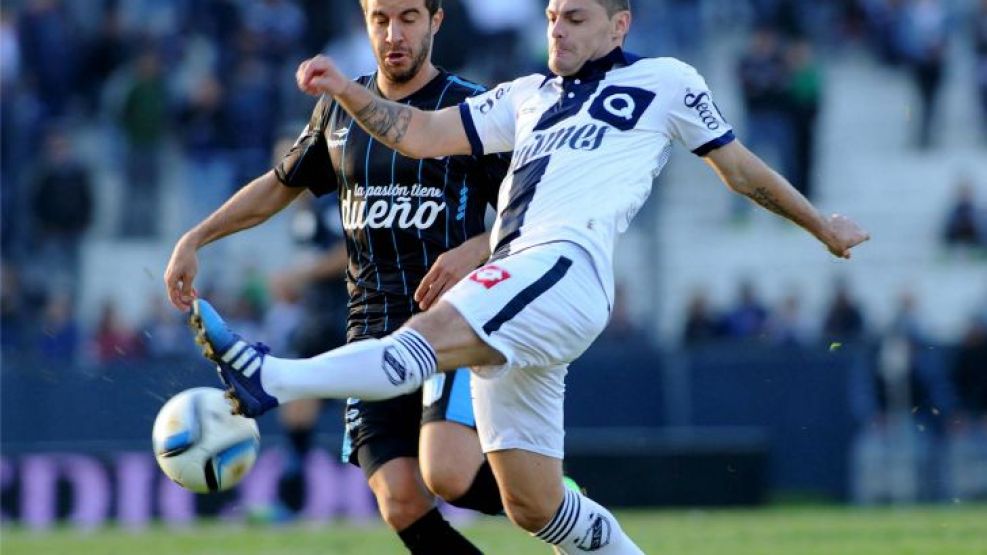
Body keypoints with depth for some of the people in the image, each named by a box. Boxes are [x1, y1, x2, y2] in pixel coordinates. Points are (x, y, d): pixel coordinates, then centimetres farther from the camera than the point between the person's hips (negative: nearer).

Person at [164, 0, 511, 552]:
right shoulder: (339, 109, 14)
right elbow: (281, 186, 29)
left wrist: (475, 250, -19)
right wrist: (194, 239, 23)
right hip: (373, 334, 4)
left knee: (447, 475, -27)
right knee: (402, 503, -12)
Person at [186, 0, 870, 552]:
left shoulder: (664, 81, 16)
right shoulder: (529, 97, 30)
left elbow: (739, 166, 25)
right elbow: (422, 134, 23)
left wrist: (821, 225, 30)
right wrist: (346, 92, 9)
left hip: (568, 266, -7)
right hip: (508, 293, 7)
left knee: (429, 335, -30)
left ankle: (274, 380, -46)